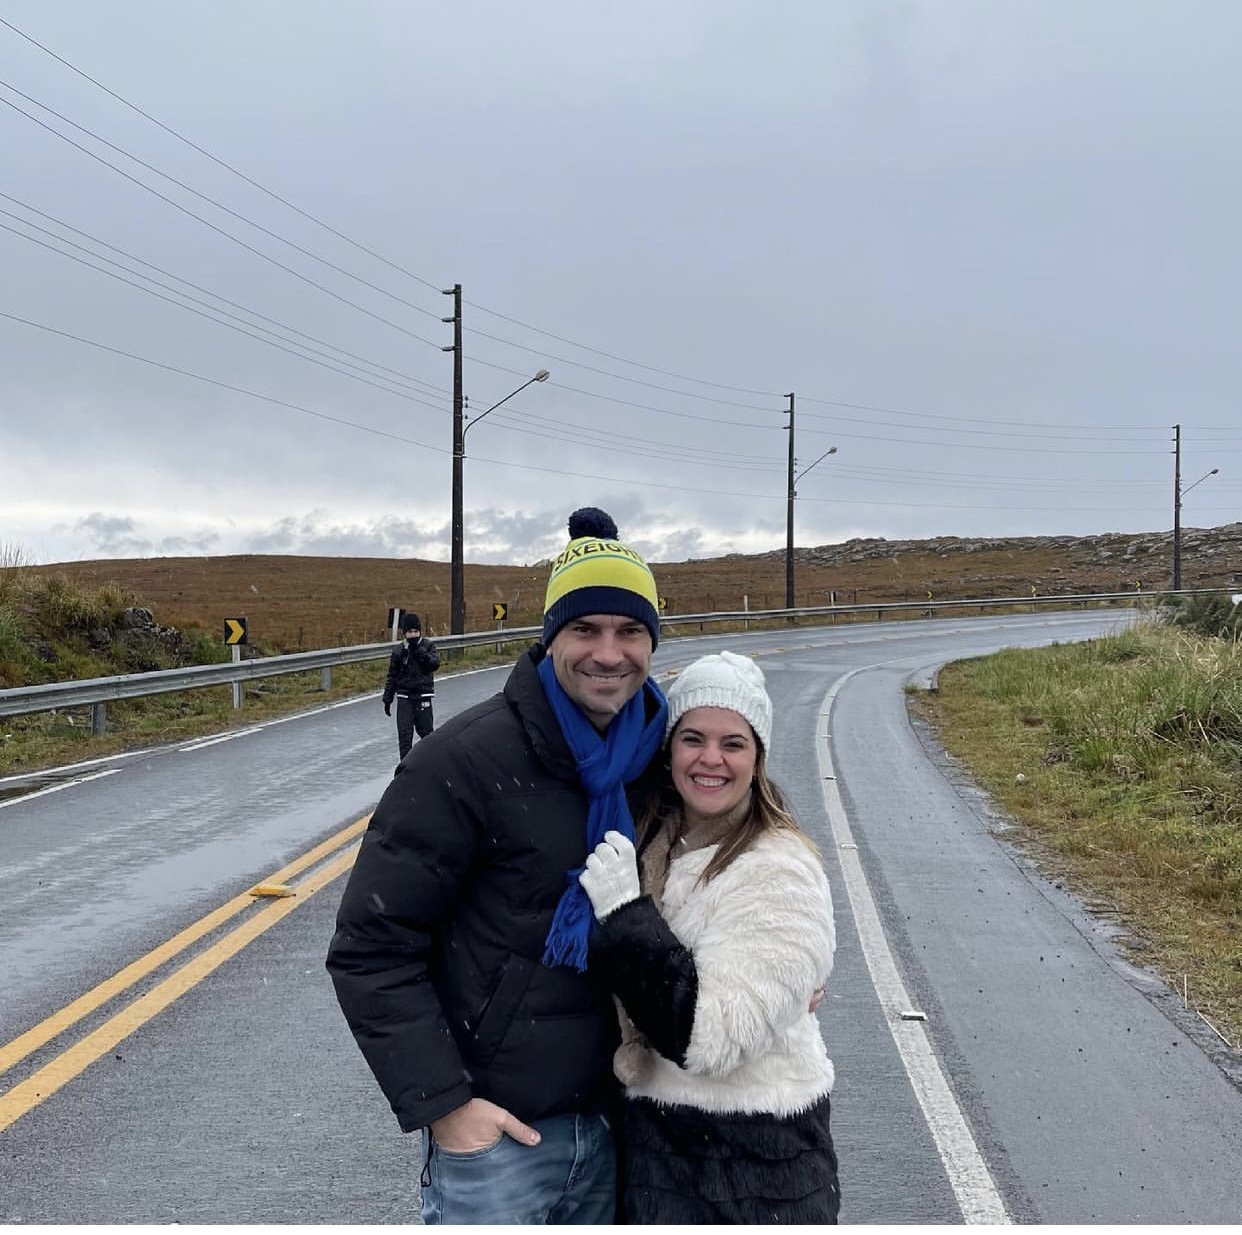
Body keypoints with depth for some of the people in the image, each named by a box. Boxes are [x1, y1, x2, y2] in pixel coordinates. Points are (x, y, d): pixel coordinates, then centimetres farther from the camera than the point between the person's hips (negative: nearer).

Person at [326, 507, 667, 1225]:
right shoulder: (467, 762, -16)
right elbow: (371, 949, -14)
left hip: (609, 1127, 6)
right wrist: (440, 1103, -16)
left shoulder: (657, 757, 1)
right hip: (495, 1132, -5)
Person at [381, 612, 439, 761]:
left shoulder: (428, 646, 1)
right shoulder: (399, 651, 3)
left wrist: (419, 650, -22)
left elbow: (435, 664, -15)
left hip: (423, 696, -1)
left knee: (426, 730, 6)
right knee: (404, 733, -5)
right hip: (404, 697, 1)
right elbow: (391, 676, 9)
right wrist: (387, 699, 7)